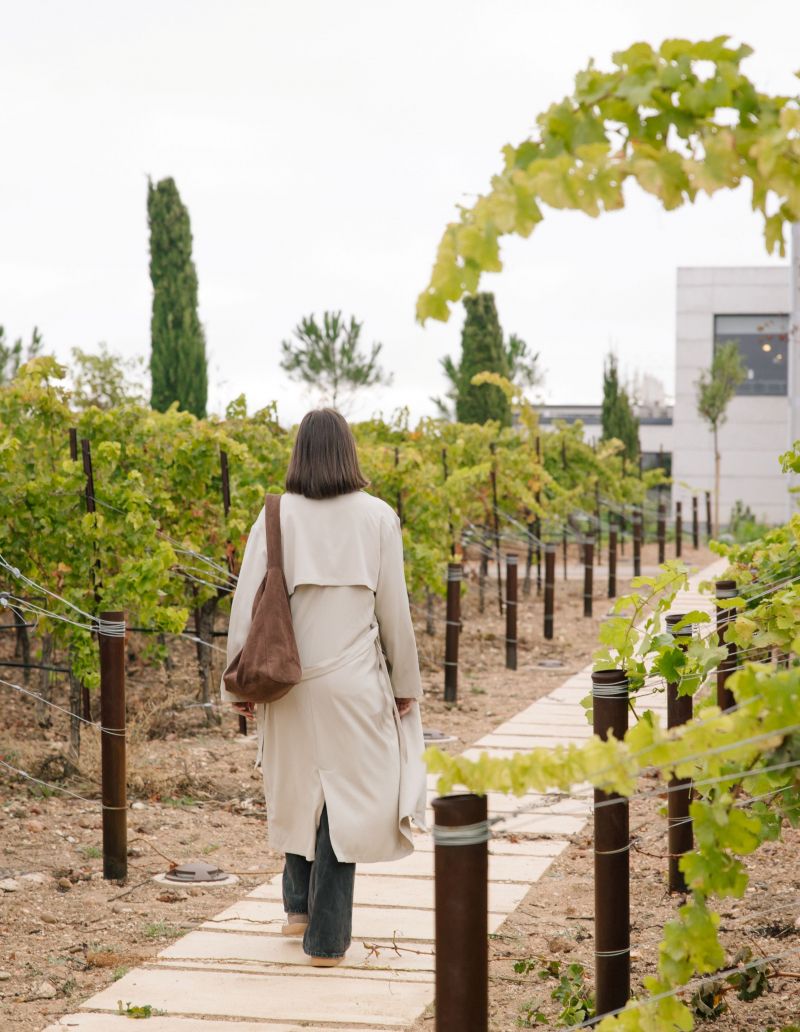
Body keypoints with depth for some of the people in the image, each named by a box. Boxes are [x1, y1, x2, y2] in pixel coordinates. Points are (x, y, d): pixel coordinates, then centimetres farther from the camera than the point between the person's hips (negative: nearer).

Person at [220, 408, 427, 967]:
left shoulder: (277, 516, -2)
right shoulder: (377, 517, -4)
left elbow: (247, 604, -3)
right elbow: (394, 610, -1)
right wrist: (405, 682, 10)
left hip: (291, 681, 2)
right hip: (354, 680, -2)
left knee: (297, 789, 22)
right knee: (345, 797, 4)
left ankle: (299, 905, 31)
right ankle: (327, 936, 7)